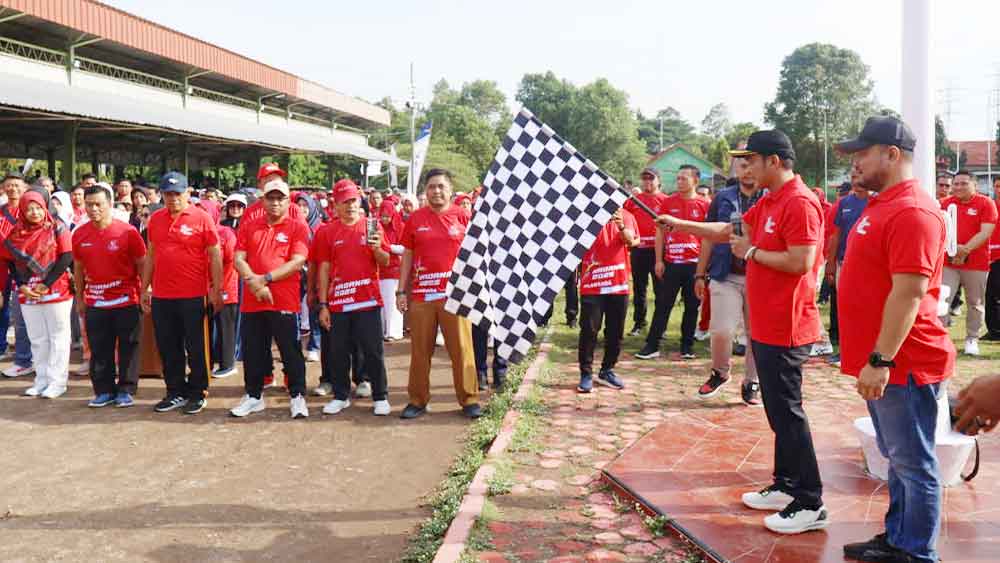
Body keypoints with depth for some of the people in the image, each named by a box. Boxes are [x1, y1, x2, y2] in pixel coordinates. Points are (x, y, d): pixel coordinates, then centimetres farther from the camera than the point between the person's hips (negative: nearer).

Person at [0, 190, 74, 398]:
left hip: (57, 293, -4)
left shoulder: (57, 229, -5)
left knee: (58, 337, 2)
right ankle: (42, 379, 20)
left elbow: (66, 258, -10)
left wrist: (46, 285, -12)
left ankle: (57, 381, 8)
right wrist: (22, 286, -3)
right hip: (28, 295, 4)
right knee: (37, 339, 11)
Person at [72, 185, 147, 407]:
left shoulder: (127, 232, -10)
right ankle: (104, 391, 21)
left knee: (128, 348, 5)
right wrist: (79, 298, 16)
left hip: (126, 301, -4)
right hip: (95, 303, 4)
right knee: (99, 350, 10)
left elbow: (142, 265, -4)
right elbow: (79, 268, 14)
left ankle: (126, 390, 16)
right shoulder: (79, 234, 3)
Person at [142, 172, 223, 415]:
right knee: (168, 348, 12)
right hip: (161, 297, 5)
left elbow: (215, 256, -4)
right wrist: (144, 288, 14)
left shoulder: (201, 218, -5)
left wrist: (217, 290, -8)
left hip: (193, 296, -5)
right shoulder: (155, 219, 9)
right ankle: (175, 392, 24)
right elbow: (151, 256, 17)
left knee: (196, 348, 5)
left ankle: (197, 394, 17)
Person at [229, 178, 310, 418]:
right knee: (253, 352, 12)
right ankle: (253, 396, 25)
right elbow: (239, 260, 3)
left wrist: (266, 278, -14)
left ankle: (297, 396, 13)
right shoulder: (249, 227, 12)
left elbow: (297, 262, -10)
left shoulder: (298, 228, 0)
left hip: (284, 302, -4)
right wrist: (254, 283, -14)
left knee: (291, 351, 2)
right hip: (252, 301, 4)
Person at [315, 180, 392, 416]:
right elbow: (324, 269, 5)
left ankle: (380, 397, 12)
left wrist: (377, 249, -20)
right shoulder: (329, 231, 5)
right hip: (338, 302, 2)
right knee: (338, 353, 9)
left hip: (368, 300, -2)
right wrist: (323, 305, 2)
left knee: (373, 351, 2)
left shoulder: (372, 226, 2)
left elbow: (385, 262, 3)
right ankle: (341, 396, 23)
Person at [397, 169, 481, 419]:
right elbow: (407, 256, 11)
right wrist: (401, 291, 6)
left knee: (461, 348, 2)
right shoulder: (415, 219, 7)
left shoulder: (463, 216, 2)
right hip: (421, 295, 2)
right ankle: (418, 400, 19)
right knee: (420, 350, 8)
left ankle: (469, 399, 12)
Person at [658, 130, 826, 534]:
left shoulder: (799, 203, -18)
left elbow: (801, 262, -25)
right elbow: (728, 230, 22)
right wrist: (679, 224, 19)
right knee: (777, 409, 16)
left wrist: (751, 252, -14)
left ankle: (810, 504, 4)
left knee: (787, 411, -5)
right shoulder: (768, 202, 13)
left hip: (785, 329, -10)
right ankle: (785, 485, 27)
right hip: (766, 326, 10)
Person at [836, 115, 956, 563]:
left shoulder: (912, 211, -18)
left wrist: (880, 360, -24)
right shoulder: (883, 205, 14)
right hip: (884, 361, 10)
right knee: (897, 459, 18)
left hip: (904, 365, -10)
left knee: (913, 463, 1)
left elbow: (909, 293, -24)